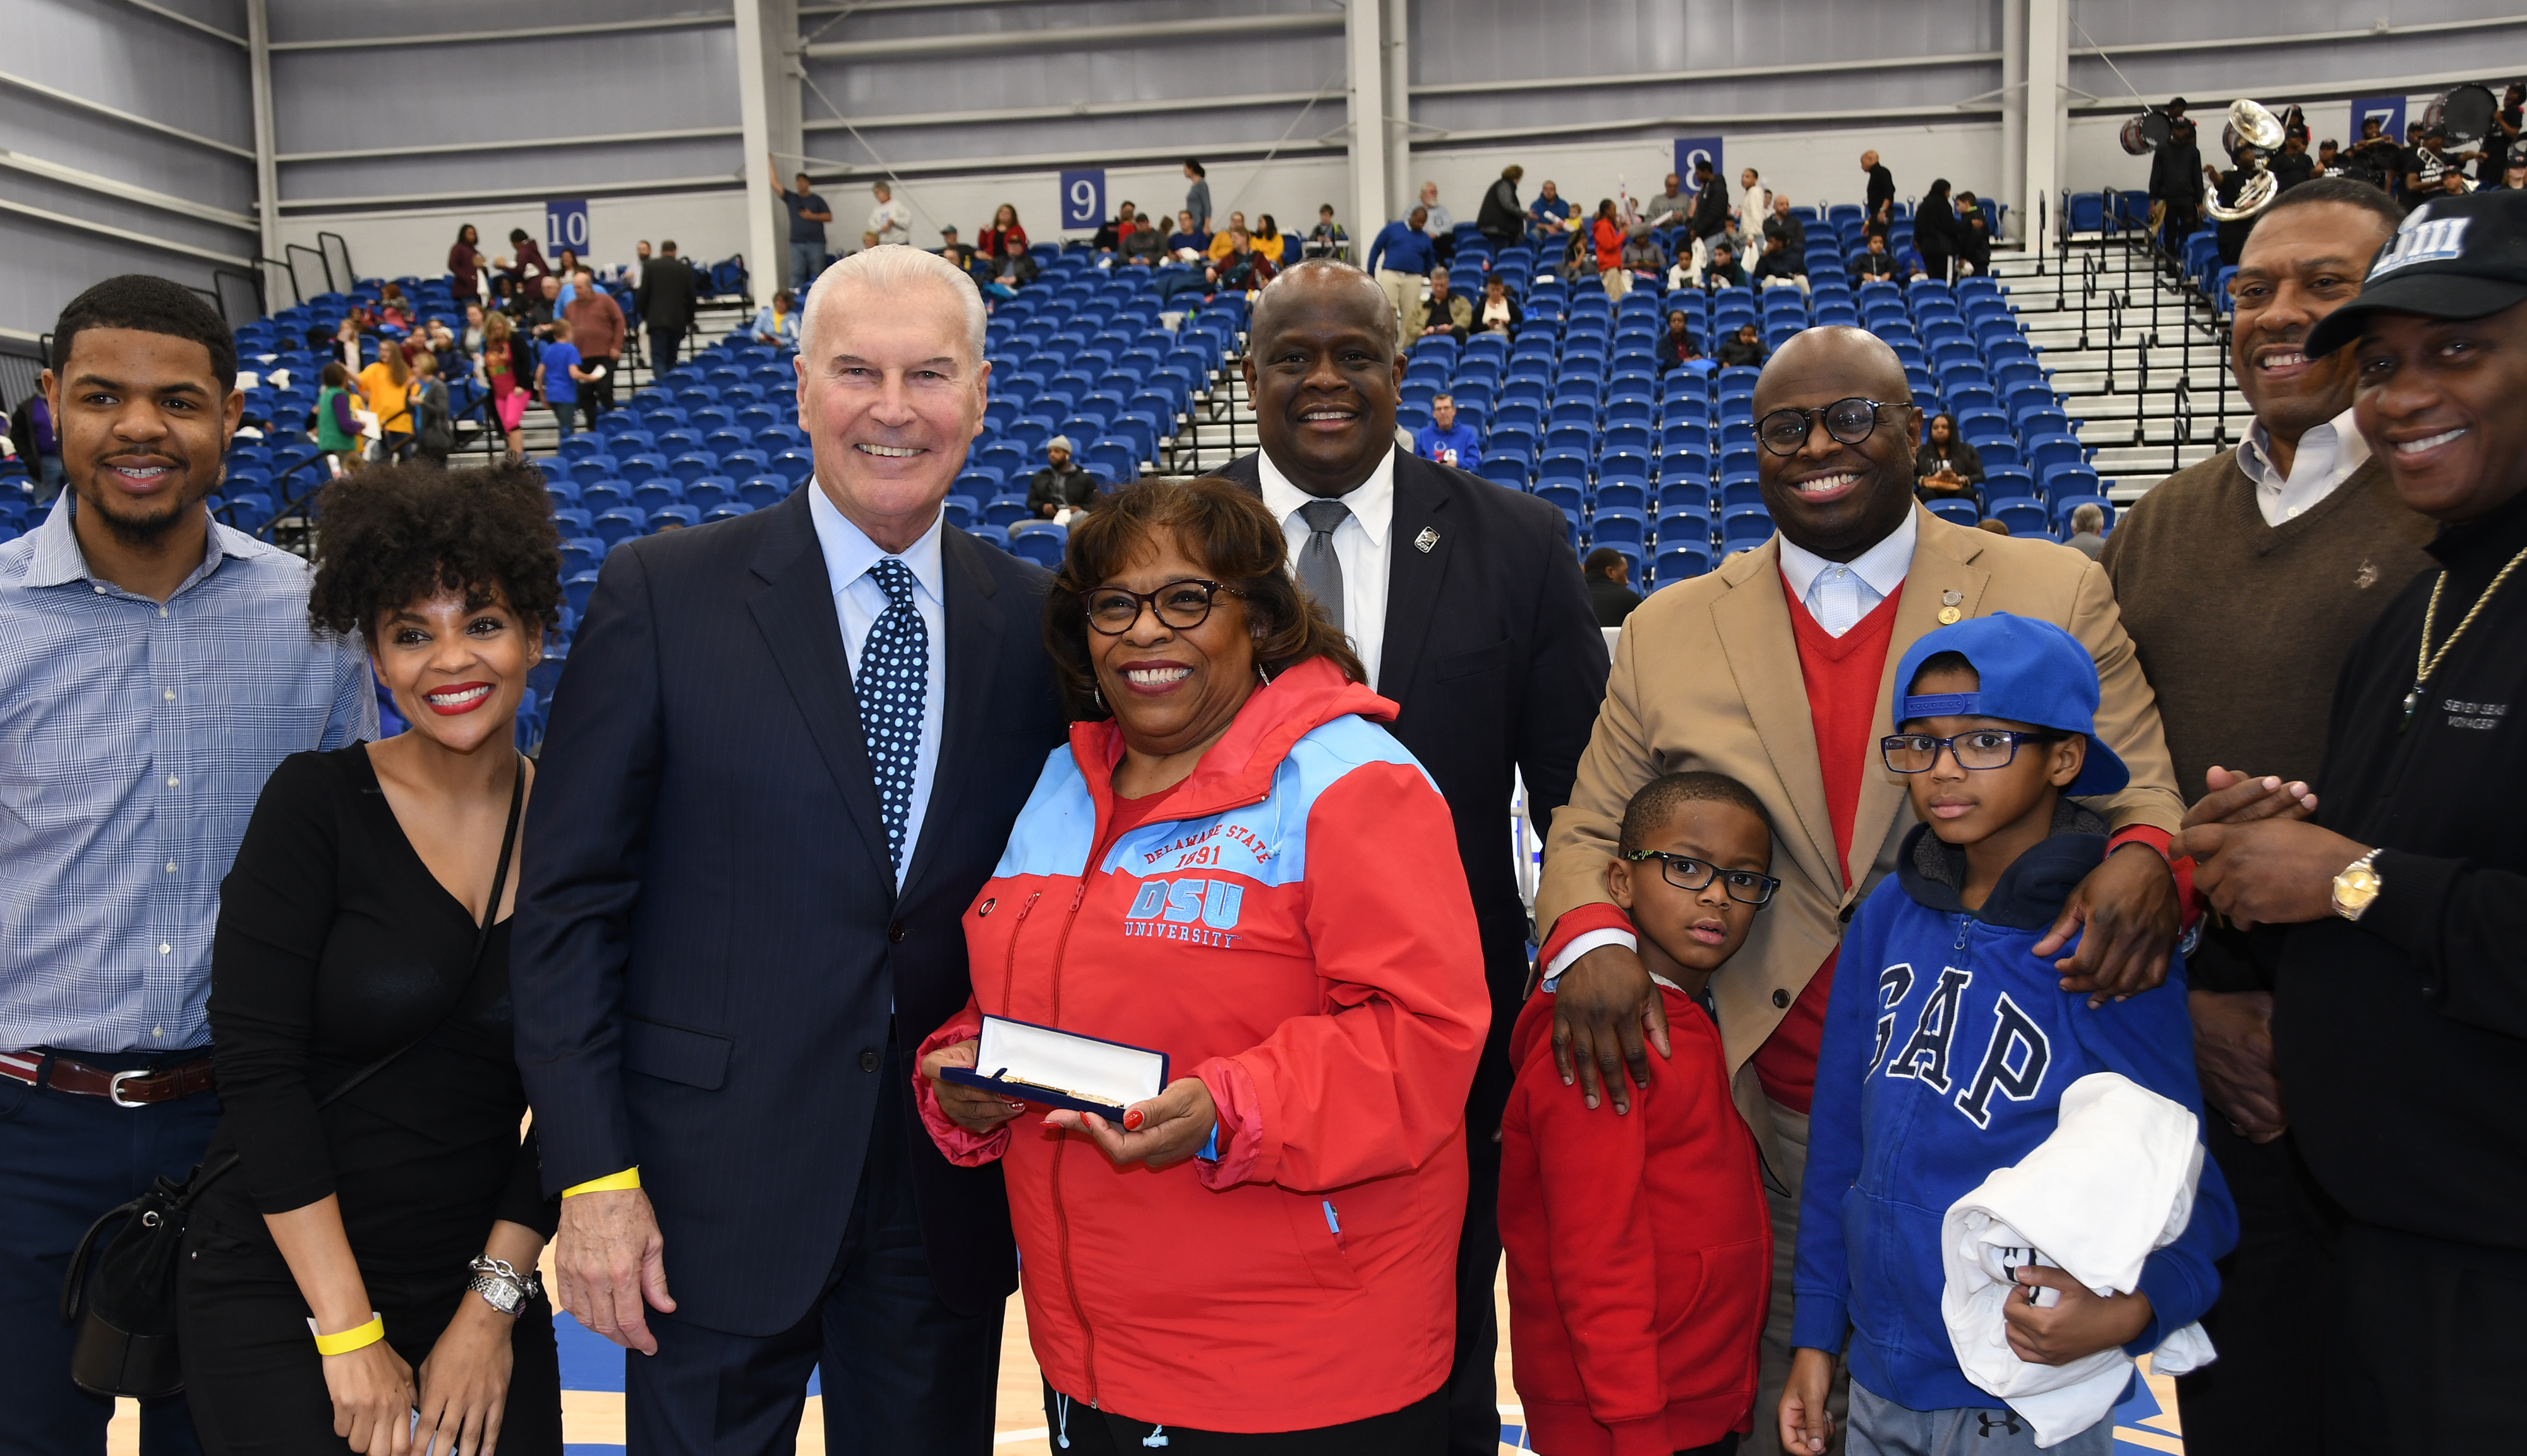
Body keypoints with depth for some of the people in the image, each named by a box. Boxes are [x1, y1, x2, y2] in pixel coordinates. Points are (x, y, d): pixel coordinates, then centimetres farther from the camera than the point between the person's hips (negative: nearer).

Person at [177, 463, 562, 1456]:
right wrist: (348, 1333, -13)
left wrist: (495, 1302, -6)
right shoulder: (315, 805, -10)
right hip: (279, 1288, -2)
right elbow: (259, 1066, -13)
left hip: (481, 1283, 3)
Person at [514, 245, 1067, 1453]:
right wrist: (592, 1175, -10)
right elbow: (568, 902, -6)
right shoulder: (658, 594, -6)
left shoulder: (1038, 621, 1)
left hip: (947, 1201, 3)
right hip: (712, 1194, -2)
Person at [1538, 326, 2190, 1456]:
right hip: (1769, 1128, 1)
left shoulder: (2058, 596, 0)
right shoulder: (1669, 632, 4)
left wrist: (2144, 857, -24)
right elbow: (1591, 833, 7)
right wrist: (1591, 935, -14)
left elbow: (2145, 787, -1)